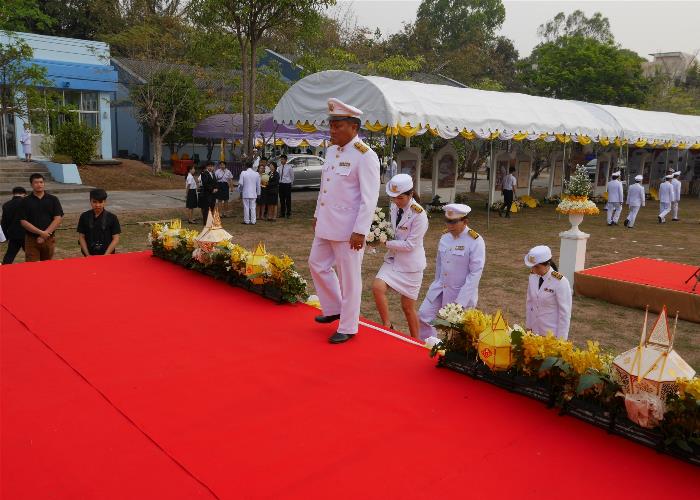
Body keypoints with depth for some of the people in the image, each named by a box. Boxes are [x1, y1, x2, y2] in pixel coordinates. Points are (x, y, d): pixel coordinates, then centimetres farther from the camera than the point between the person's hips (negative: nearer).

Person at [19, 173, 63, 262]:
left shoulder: (53, 199, 5)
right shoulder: (26, 201, 3)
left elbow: (58, 219, -3)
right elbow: (23, 222, -3)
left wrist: (45, 234, -11)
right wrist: (40, 232, -15)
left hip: (49, 239, 1)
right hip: (31, 240, -1)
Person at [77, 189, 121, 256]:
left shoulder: (112, 218, -3)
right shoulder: (84, 217, 3)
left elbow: (116, 239, -3)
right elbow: (81, 237, 5)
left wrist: (106, 255, -11)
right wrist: (87, 255, -4)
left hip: (107, 254, -1)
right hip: (90, 255, 1)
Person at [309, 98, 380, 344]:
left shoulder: (365, 156, -16)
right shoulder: (331, 151, 10)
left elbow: (369, 198, -19)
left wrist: (360, 232, -21)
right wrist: (317, 214, 21)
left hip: (348, 229, -9)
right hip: (326, 225, 9)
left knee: (348, 278, 2)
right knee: (317, 264, 18)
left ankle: (348, 328, 17)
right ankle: (334, 309, 37)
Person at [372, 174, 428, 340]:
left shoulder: (419, 215, -20)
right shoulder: (394, 206, 1)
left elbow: (410, 245, -21)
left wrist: (386, 243, -20)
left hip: (411, 264, -6)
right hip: (393, 259, 6)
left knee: (408, 307, 5)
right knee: (377, 287, -19)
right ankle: (387, 325, -1)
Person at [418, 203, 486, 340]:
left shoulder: (475, 241, -17)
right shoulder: (445, 238, 2)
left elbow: (475, 273, -19)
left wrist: (460, 301, -21)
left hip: (462, 292, -6)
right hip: (441, 288, 6)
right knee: (424, 315, 4)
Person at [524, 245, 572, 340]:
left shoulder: (560, 282, -19)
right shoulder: (533, 276, -3)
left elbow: (565, 312, -14)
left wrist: (560, 338, -12)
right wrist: (529, 326, 10)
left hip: (552, 333, -5)